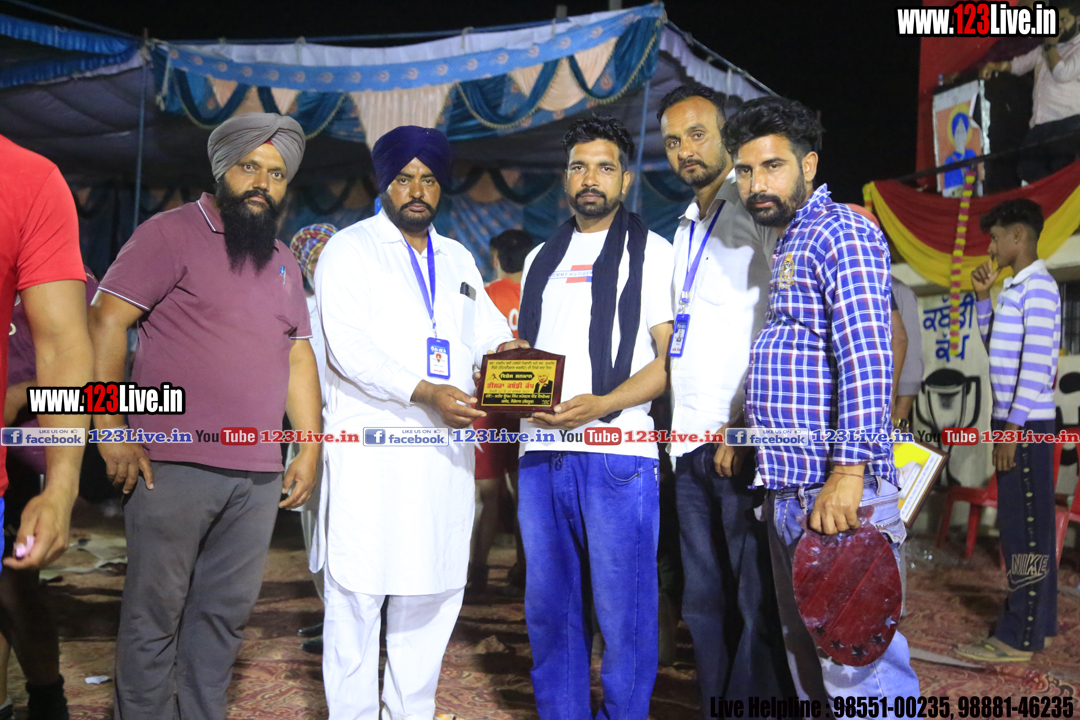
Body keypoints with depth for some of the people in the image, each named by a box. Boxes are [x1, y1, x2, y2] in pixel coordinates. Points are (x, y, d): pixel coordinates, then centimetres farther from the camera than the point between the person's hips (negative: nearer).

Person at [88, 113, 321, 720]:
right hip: (173, 466, -6)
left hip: (258, 476, 6)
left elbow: (299, 356, 18)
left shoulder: (285, 263, 18)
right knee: (155, 613, 2)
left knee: (226, 613, 12)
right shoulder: (172, 233, -2)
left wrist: (311, 447, 10)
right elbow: (106, 321, -8)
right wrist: (111, 430, -14)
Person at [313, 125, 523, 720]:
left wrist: (509, 349, -8)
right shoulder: (349, 249, 2)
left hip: (444, 450, 6)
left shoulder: (459, 259, 22)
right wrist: (425, 392, -21)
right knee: (358, 591, -2)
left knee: (433, 590, 10)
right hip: (370, 449, -5)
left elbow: (486, 326, 17)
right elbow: (349, 347, -10)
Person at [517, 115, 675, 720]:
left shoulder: (651, 251, 4)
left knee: (623, 612, 0)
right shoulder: (542, 259, 20)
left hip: (616, 453, -5)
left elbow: (672, 357, -4)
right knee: (550, 607, 11)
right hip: (540, 452, 5)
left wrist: (601, 404, -18)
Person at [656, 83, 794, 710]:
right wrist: (685, 427, 16)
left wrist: (744, 423, -17)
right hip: (693, 445, 8)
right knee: (705, 603, 13)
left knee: (758, 604, -2)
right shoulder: (686, 230, 22)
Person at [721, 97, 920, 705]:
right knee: (807, 656, 17)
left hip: (836, 492, -10)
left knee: (857, 662, -7)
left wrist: (848, 472, -24)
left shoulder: (841, 231, -8)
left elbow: (866, 357, -19)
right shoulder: (789, 244, 21)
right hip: (787, 490, 10)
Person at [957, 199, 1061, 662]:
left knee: (1025, 528, -6)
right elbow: (996, 346, 26)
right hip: (1014, 421, 10)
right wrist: (983, 298, 16)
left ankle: (1017, 637, -1)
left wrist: (1013, 428, -20)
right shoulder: (1015, 287, 16)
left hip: (1025, 423, -10)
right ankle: (1039, 625, 22)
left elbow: (1036, 363, -19)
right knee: (1029, 526, 13)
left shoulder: (1038, 287, -13)